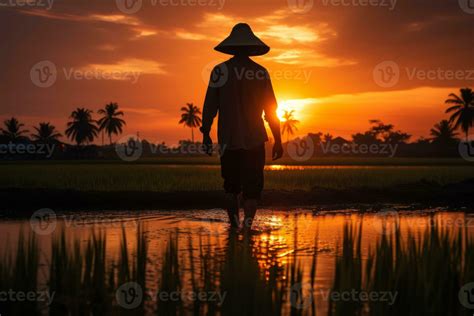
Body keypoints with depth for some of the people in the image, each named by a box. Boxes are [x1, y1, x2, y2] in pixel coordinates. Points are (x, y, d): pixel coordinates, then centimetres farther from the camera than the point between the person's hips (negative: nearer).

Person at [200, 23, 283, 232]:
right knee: (252, 189, 3)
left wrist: (205, 134, 8)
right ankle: (246, 229, -9)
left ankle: (233, 226, 13)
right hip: (254, 140, -1)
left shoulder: (220, 71, 0)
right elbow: (270, 109, -2)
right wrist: (278, 140, 3)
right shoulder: (260, 72, -2)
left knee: (231, 186, 18)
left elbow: (210, 106, -1)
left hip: (228, 140, 2)